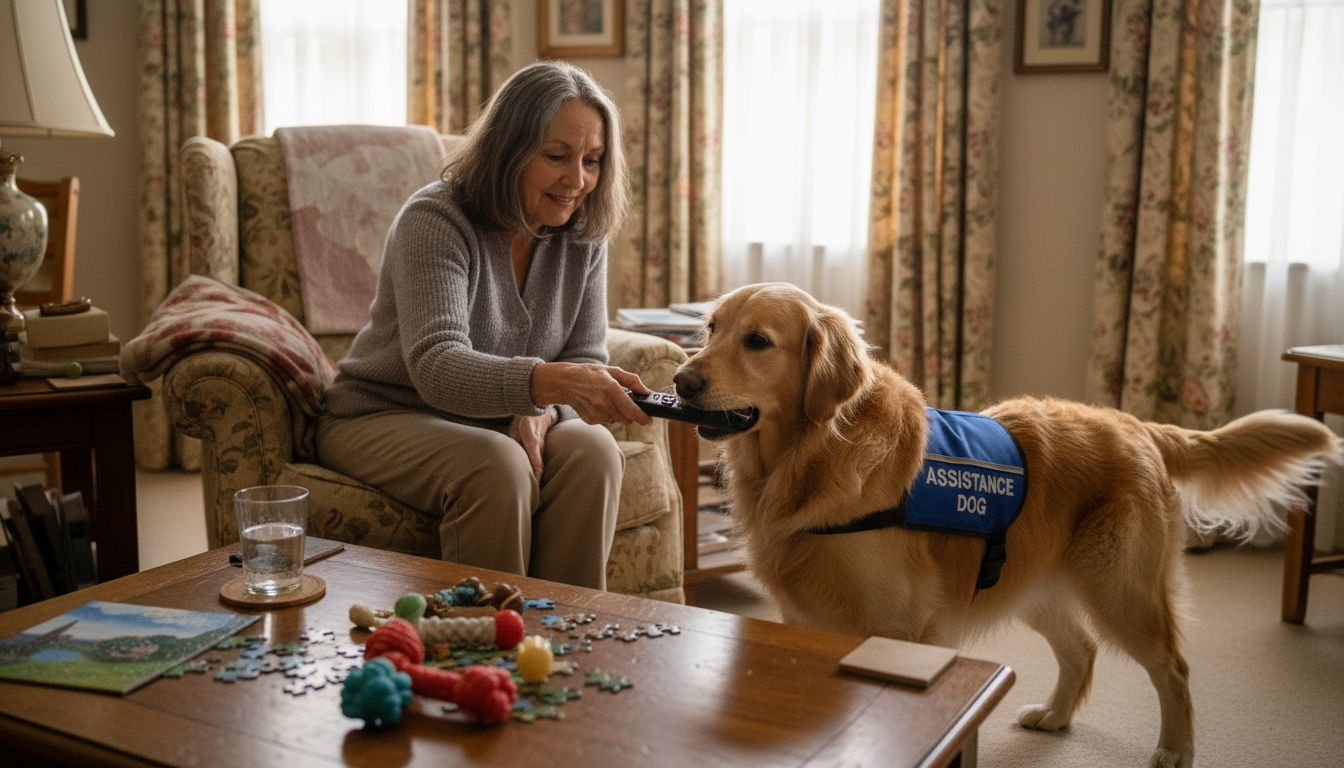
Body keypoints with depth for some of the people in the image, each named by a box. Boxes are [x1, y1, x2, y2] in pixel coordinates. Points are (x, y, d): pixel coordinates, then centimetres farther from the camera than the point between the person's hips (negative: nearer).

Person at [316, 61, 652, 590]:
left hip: (502, 425, 5)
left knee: (593, 451, -25)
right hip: (384, 418, -4)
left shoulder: (582, 237, -4)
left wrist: (541, 412, -26)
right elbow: (435, 367, -34)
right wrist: (550, 382, -52)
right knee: (497, 466, -33)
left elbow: (585, 361, -2)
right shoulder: (433, 220, -21)